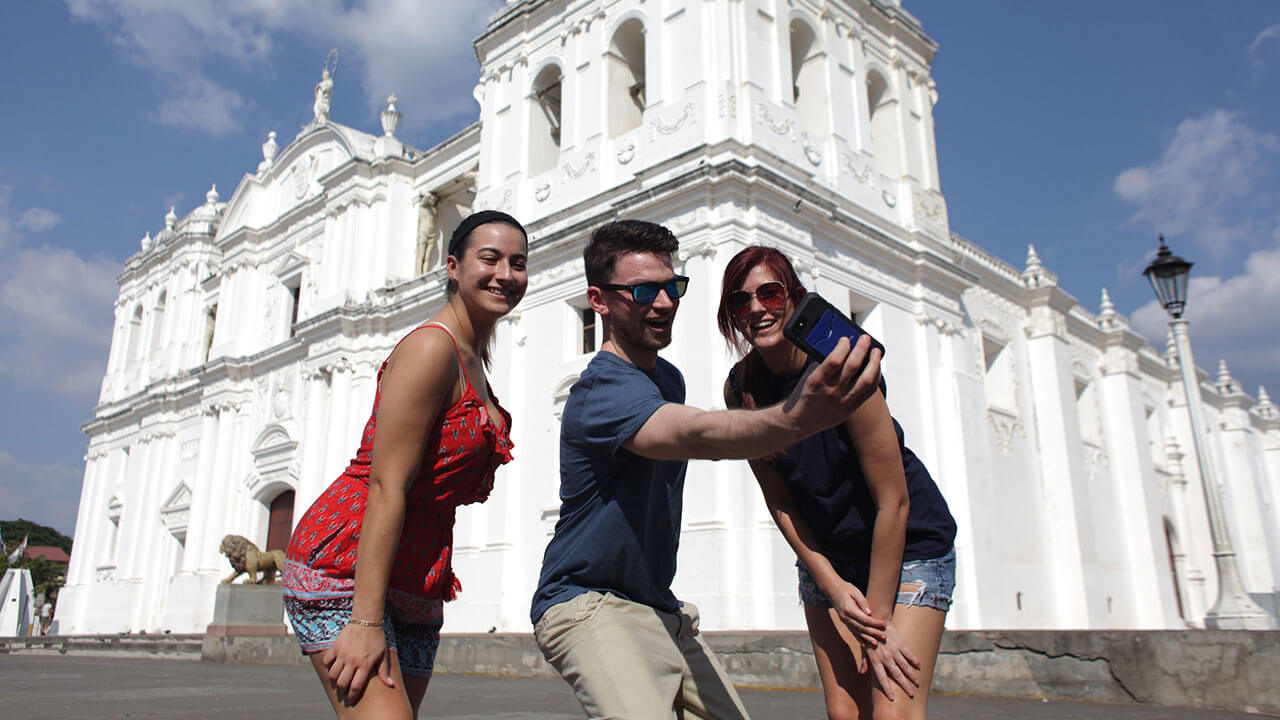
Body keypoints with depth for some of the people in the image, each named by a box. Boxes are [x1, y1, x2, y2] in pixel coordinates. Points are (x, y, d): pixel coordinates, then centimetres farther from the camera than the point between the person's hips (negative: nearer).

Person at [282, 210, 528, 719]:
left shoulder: (473, 358, 15)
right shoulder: (430, 348, -13)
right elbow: (384, 486, -20)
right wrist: (365, 620, -24)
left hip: (414, 585, 9)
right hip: (346, 563, -9)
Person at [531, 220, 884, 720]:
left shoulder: (668, 377, 10)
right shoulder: (603, 389, -22)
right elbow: (696, 434, -42)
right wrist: (798, 417, -60)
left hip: (661, 609, 9)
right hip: (589, 604, -9)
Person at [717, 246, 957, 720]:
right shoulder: (739, 388, -9)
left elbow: (893, 502, -21)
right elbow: (780, 502, -2)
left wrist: (879, 621, -16)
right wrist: (832, 585, -9)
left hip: (907, 544, -4)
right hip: (825, 555, 4)